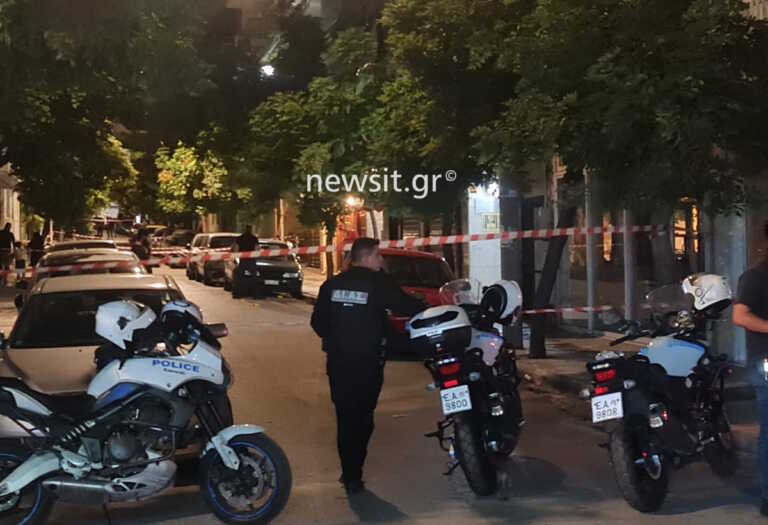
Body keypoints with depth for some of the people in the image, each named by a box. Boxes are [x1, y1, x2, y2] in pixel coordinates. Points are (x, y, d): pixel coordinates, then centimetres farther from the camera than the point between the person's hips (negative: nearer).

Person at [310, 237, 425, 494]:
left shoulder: (331, 284, 5)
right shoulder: (379, 283, -9)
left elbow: (317, 322, 7)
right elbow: (407, 306, -7)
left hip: (337, 363, 4)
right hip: (367, 364, -4)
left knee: (345, 418, 13)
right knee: (362, 419, 5)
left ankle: (350, 473, 16)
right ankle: (353, 475, 5)